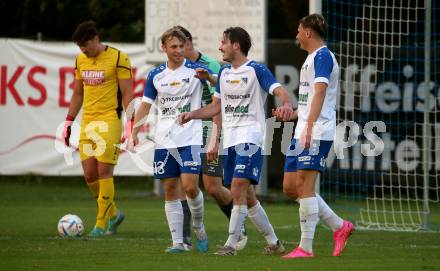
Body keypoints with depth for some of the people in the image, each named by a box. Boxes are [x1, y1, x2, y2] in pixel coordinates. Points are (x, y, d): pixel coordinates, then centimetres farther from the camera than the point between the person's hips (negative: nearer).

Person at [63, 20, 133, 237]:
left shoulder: (118, 58, -8)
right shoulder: (80, 60, 12)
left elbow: (127, 93, -8)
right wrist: (69, 121, 17)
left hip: (109, 121, -6)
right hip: (87, 122, 6)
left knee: (104, 172, -9)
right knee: (89, 174, 3)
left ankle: (101, 224, -2)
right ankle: (113, 214, 22)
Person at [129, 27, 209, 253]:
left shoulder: (196, 70, -1)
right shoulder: (155, 75, 8)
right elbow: (145, 106, 11)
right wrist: (134, 133, 2)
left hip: (190, 138, -3)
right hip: (164, 140, 3)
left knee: (190, 186, -14)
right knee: (170, 191, 2)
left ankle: (199, 228, 13)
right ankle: (177, 242, 6)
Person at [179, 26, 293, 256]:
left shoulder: (256, 70, -6)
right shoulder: (224, 73, 15)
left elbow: (280, 91, -18)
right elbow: (216, 107, 23)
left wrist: (286, 105, -40)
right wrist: (192, 115, 9)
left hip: (250, 137, -7)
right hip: (230, 140, 8)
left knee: (238, 189, -19)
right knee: (247, 197, 9)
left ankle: (231, 244, -17)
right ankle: (273, 242, 20)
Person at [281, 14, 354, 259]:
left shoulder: (322, 56, -10)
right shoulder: (312, 58, 20)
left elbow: (320, 92, -24)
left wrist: (309, 126, -33)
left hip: (317, 134, -10)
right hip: (303, 132, 10)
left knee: (304, 186, -11)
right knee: (290, 188, 8)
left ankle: (306, 247, -8)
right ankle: (340, 226, 16)